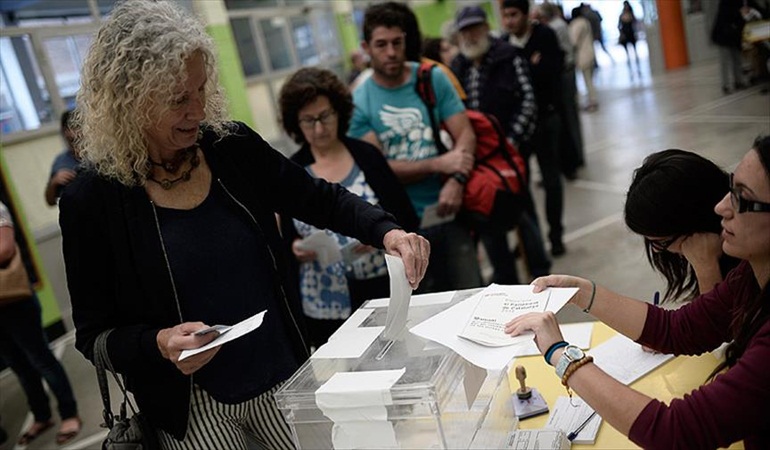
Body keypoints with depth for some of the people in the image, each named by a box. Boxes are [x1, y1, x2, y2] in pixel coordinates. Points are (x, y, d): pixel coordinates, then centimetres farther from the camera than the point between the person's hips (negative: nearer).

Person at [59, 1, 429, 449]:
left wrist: (386, 231, -13)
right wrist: (158, 343, -25)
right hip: (194, 409, -3)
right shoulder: (92, 201, -14)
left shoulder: (233, 148, -6)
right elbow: (95, 334, -6)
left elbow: (322, 200, 4)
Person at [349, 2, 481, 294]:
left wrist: (456, 181, -23)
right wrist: (437, 164, -20)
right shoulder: (358, 103, -5)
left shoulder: (433, 79, 1)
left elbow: (465, 134, -4)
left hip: (448, 211, 1)